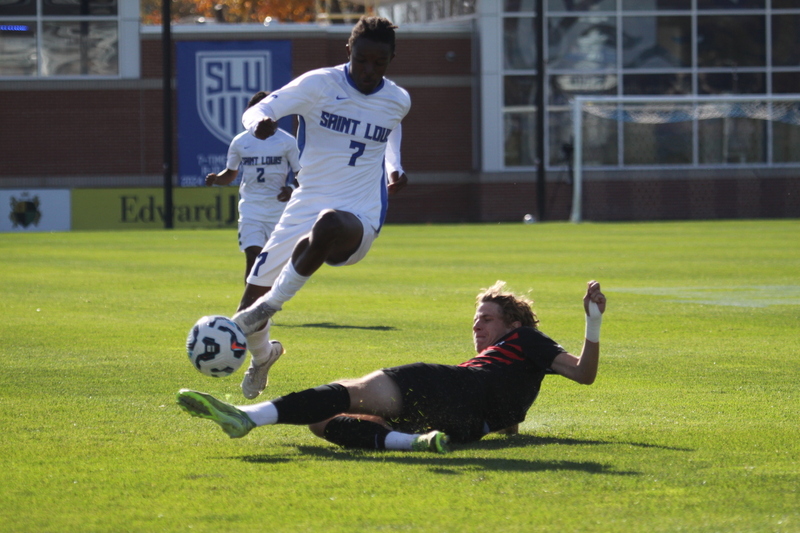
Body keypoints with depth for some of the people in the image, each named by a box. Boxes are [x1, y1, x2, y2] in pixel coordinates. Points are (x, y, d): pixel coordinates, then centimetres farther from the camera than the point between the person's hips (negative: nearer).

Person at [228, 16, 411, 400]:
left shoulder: (397, 102, 4)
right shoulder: (319, 85, -6)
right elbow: (254, 113, -11)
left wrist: (393, 168, 10)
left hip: (360, 220, -1)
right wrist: (260, 123, -36)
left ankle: (270, 305, -26)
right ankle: (262, 355, 38)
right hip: (304, 207, 1)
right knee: (252, 299, 1)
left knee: (329, 225, -41)